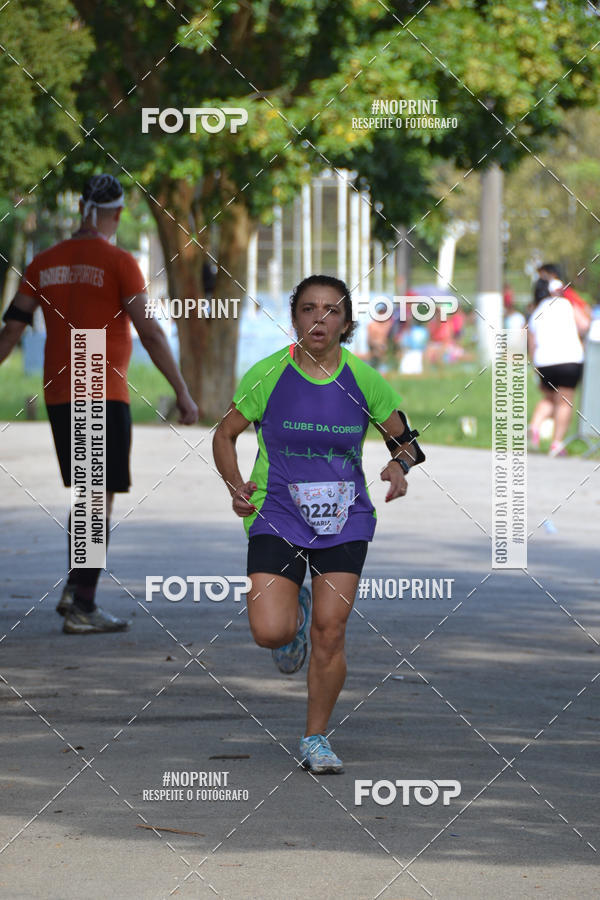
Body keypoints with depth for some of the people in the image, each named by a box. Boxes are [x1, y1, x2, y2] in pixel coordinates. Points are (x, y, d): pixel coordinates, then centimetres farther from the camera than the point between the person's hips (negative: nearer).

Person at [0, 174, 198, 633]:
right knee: (102, 498, -2)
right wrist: (183, 392, -10)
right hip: (105, 396, -6)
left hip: (58, 395, 6)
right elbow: (150, 333, -13)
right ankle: (82, 606, -6)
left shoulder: (44, 263, 7)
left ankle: (76, 591, 9)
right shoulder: (118, 262, -8)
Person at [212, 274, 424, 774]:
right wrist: (236, 486, -10)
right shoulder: (269, 374, -6)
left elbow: (404, 440, 9)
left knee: (330, 634, -6)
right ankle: (295, 613, 24)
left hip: (344, 521, 1)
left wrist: (399, 466, -13)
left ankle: (316, 738, 13)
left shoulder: (363, 379, -3)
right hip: (277, 517, -1)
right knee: (271, 633, -14)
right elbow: (225, 434, 6)